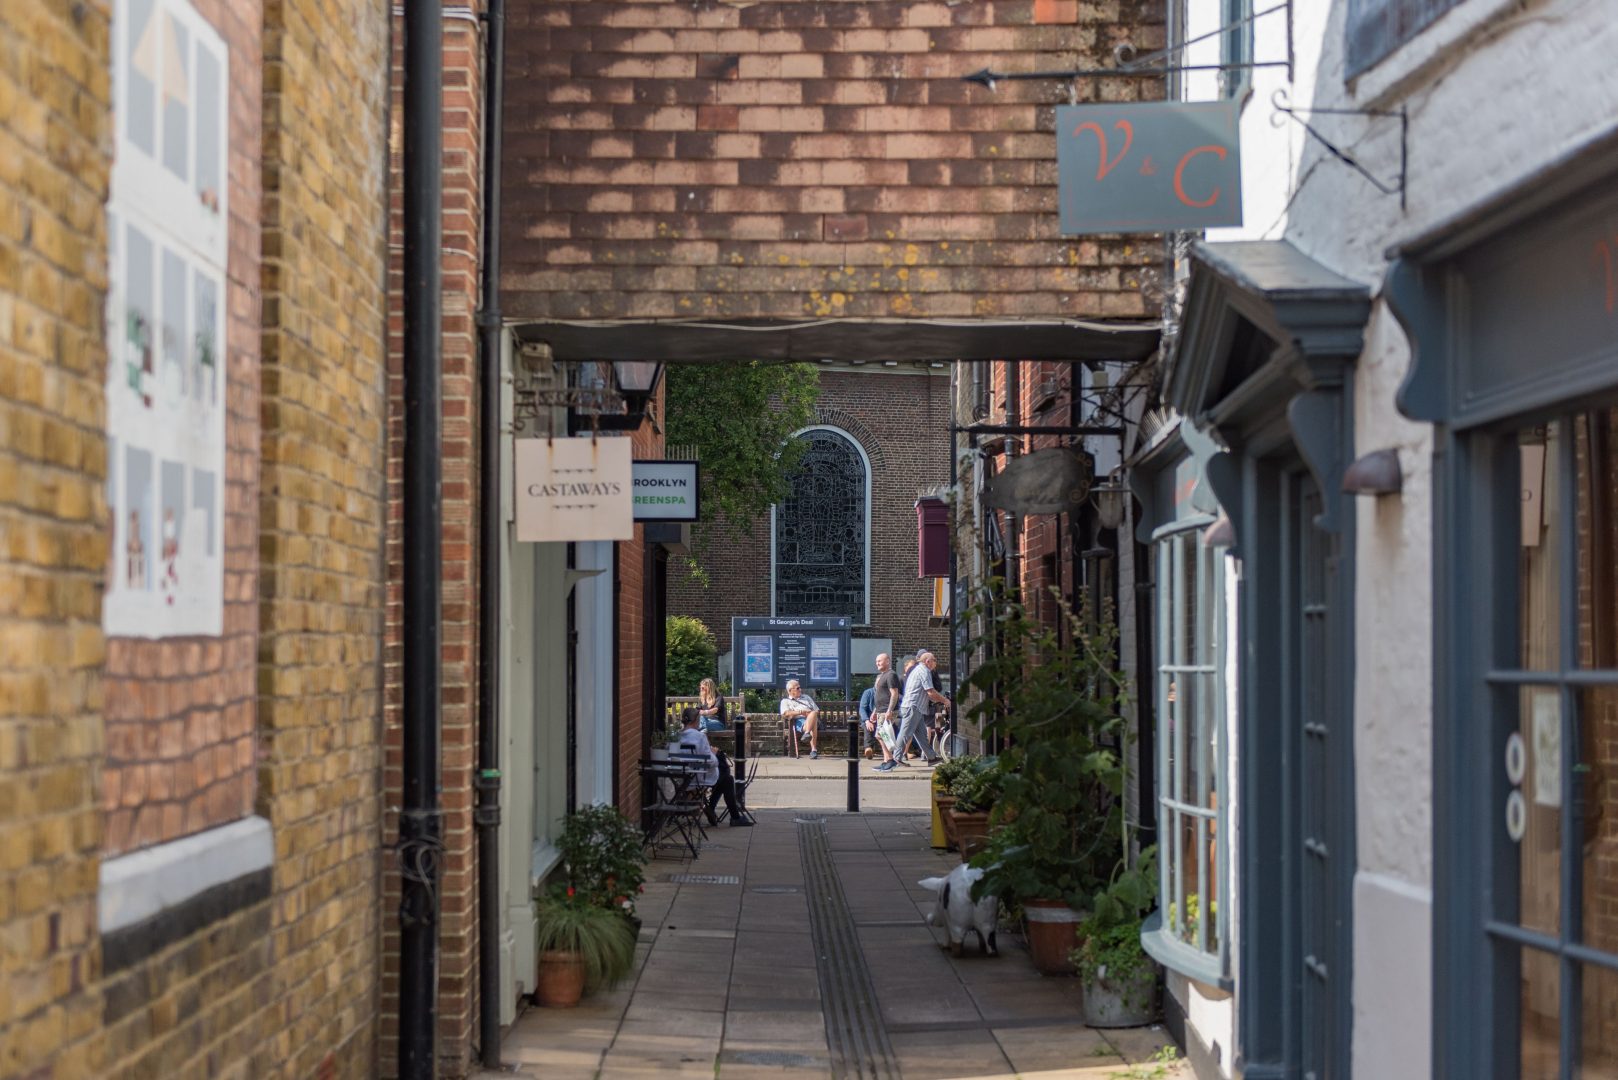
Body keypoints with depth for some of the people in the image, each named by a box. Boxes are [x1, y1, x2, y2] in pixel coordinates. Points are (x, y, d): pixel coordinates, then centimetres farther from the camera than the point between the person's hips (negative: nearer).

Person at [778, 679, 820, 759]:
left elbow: (817, 711, 27)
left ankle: (807, 734, -64)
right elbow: (785, 714, 0)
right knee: (812, 727, -42)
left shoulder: (806, 697, 36)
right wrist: (800, 712, -12)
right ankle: (814, 749, -60)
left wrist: (810, 713, 1)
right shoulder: (785, 701, 23)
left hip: (812, 719, 3)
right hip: (798, 721, -3)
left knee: (813, 714, -41)